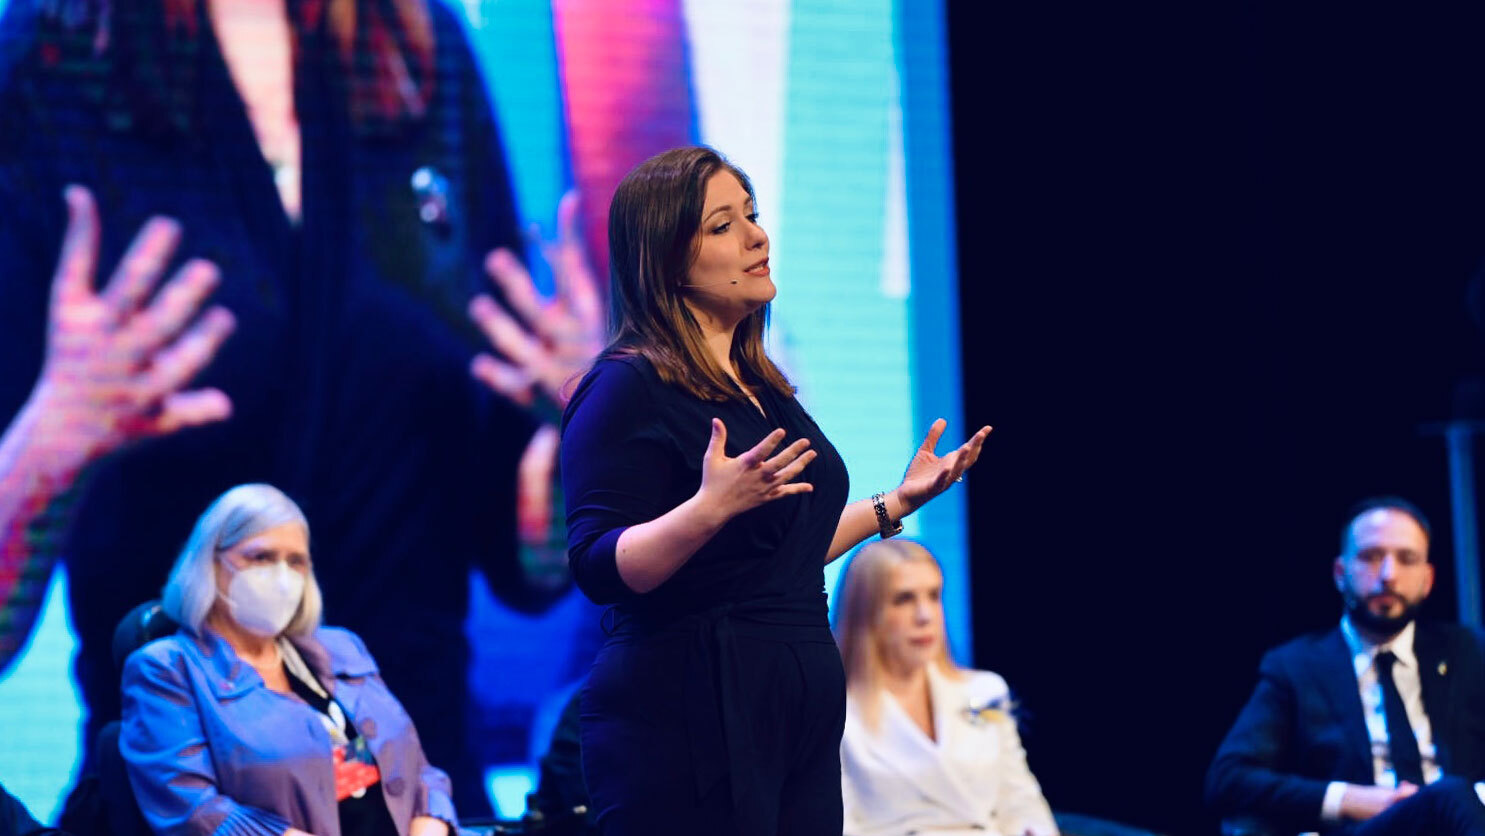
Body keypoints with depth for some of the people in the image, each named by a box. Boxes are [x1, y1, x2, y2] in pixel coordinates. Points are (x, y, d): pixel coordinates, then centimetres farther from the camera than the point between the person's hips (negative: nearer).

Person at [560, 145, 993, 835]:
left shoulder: (759, 386, 16)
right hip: (689, 710, -8)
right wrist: (710, 508, -32)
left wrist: (898, 502, 23)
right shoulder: (626, 389, -10)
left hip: (799, 703, 8)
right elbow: (600, 569, -19)